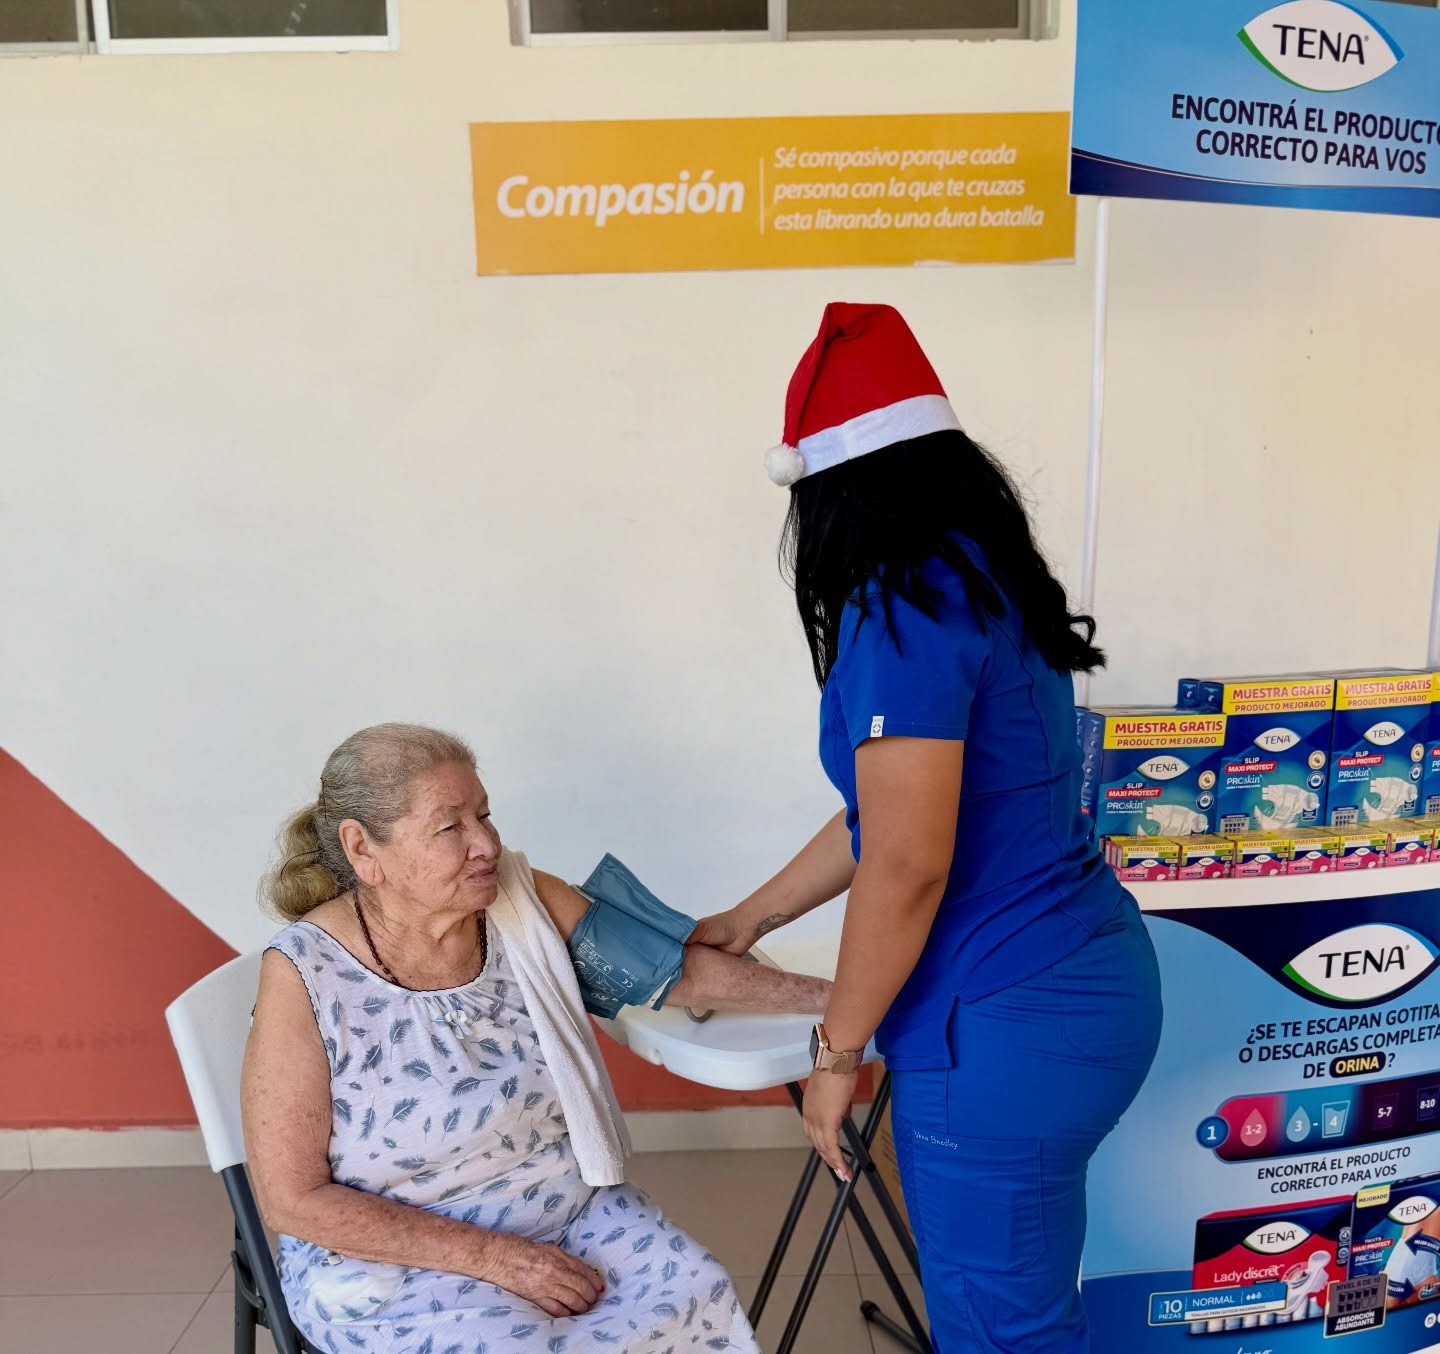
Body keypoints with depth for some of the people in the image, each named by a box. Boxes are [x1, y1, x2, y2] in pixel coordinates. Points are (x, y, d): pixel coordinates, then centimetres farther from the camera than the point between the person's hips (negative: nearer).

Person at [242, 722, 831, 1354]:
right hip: (395, 1257, -3)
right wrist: (496, 1256, -19)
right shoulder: (305, 973, -19)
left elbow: (678, 969, 0)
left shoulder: (526, 900, -10)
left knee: (697, 1297, -17)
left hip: (570, 1206, 3)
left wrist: (826, 996, -2)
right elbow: (295, 1200, -15)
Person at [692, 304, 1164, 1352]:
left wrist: (835, 1053, -7)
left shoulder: (908, 605, -20)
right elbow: (893, 803, 15)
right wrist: (751, 918, 23)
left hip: (1009, 1031, -9)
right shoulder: (986, 577, 9)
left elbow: (906, 868, -22)